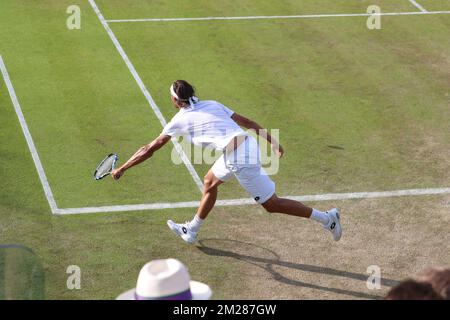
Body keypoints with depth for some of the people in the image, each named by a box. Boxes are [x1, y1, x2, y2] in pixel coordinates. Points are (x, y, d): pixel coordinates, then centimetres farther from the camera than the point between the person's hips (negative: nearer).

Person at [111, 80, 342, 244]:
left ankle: (326, 218, 5)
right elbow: (247, 122, 18)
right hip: (248, 144, 8)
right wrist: (272, 141, 25)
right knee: (210, 182, 25)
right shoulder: (212, 105, 19)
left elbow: (149, 149, 8)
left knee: (271, 204, 5)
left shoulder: (180, 120, 3)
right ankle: (191, 231, 41)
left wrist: (122, 169, 18)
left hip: (239, 158, -8)